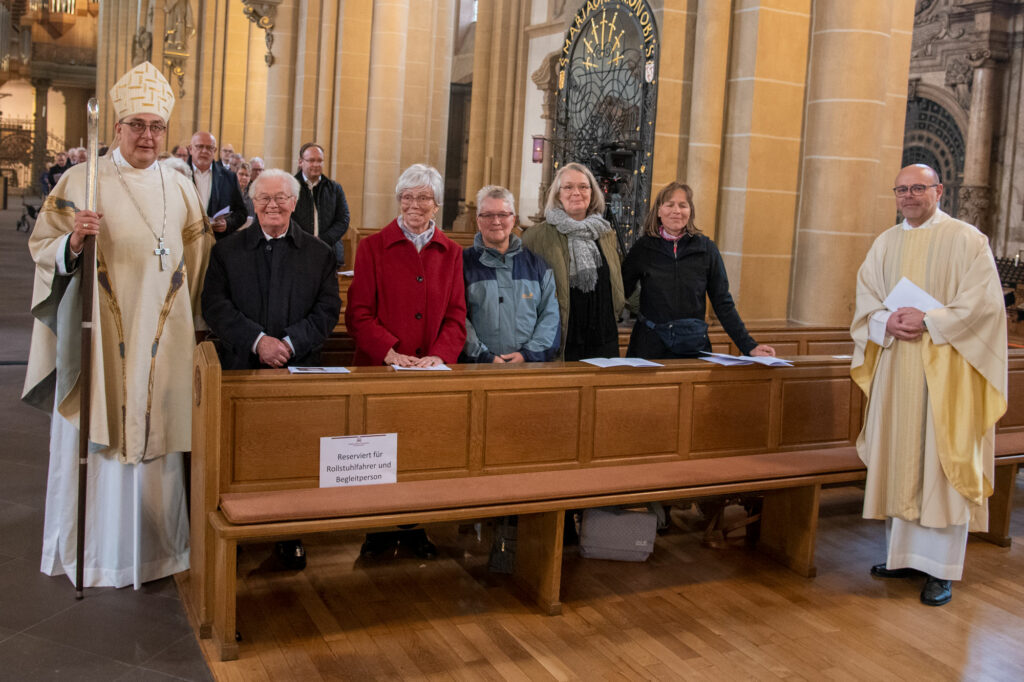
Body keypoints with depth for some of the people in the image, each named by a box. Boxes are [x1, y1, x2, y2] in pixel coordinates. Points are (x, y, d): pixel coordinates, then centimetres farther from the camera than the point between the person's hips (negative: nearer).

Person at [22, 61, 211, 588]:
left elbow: (198, 265, 16)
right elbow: (42, 246, -1)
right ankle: (91, 547, 18)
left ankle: (154, 543, 22)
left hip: (161, 340, 3)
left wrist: (189, 328, 11)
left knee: (154, 435, 8)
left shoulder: (180, 189, 9)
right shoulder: (80, 182, 0)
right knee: (96, 434, 3)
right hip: (98, 336, -2)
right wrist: (72, 242, -22)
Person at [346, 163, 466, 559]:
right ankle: (380, 529, 17)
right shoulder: (373, 247, 3)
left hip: (432, 372, 2)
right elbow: (359, 312, -3)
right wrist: (390, 353, -17)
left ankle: (413, 528, 21)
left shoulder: (450, 253, 11)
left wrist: (439, 356, -12)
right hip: (380, 368, -2)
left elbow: (456, 315, 6)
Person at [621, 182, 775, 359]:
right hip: (650, 345, -1)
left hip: (693, 348, 1)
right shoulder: (643, 248, 0)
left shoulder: (707, 249, 1)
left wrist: (749, 346, -4)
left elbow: (723, 303, 2)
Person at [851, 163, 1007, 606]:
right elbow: (865, 301, 10)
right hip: (895, 369, 5)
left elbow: (983, 302, -10)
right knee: (898, 461, 8)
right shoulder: (885, 243, 13)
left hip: (944, 369, -5)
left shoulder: (965, 240, -2)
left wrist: (928, 321, -19)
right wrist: (887, 322, -11)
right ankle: (903, 554, 20)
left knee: (941, 463, -4)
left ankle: (941, 569, 2)